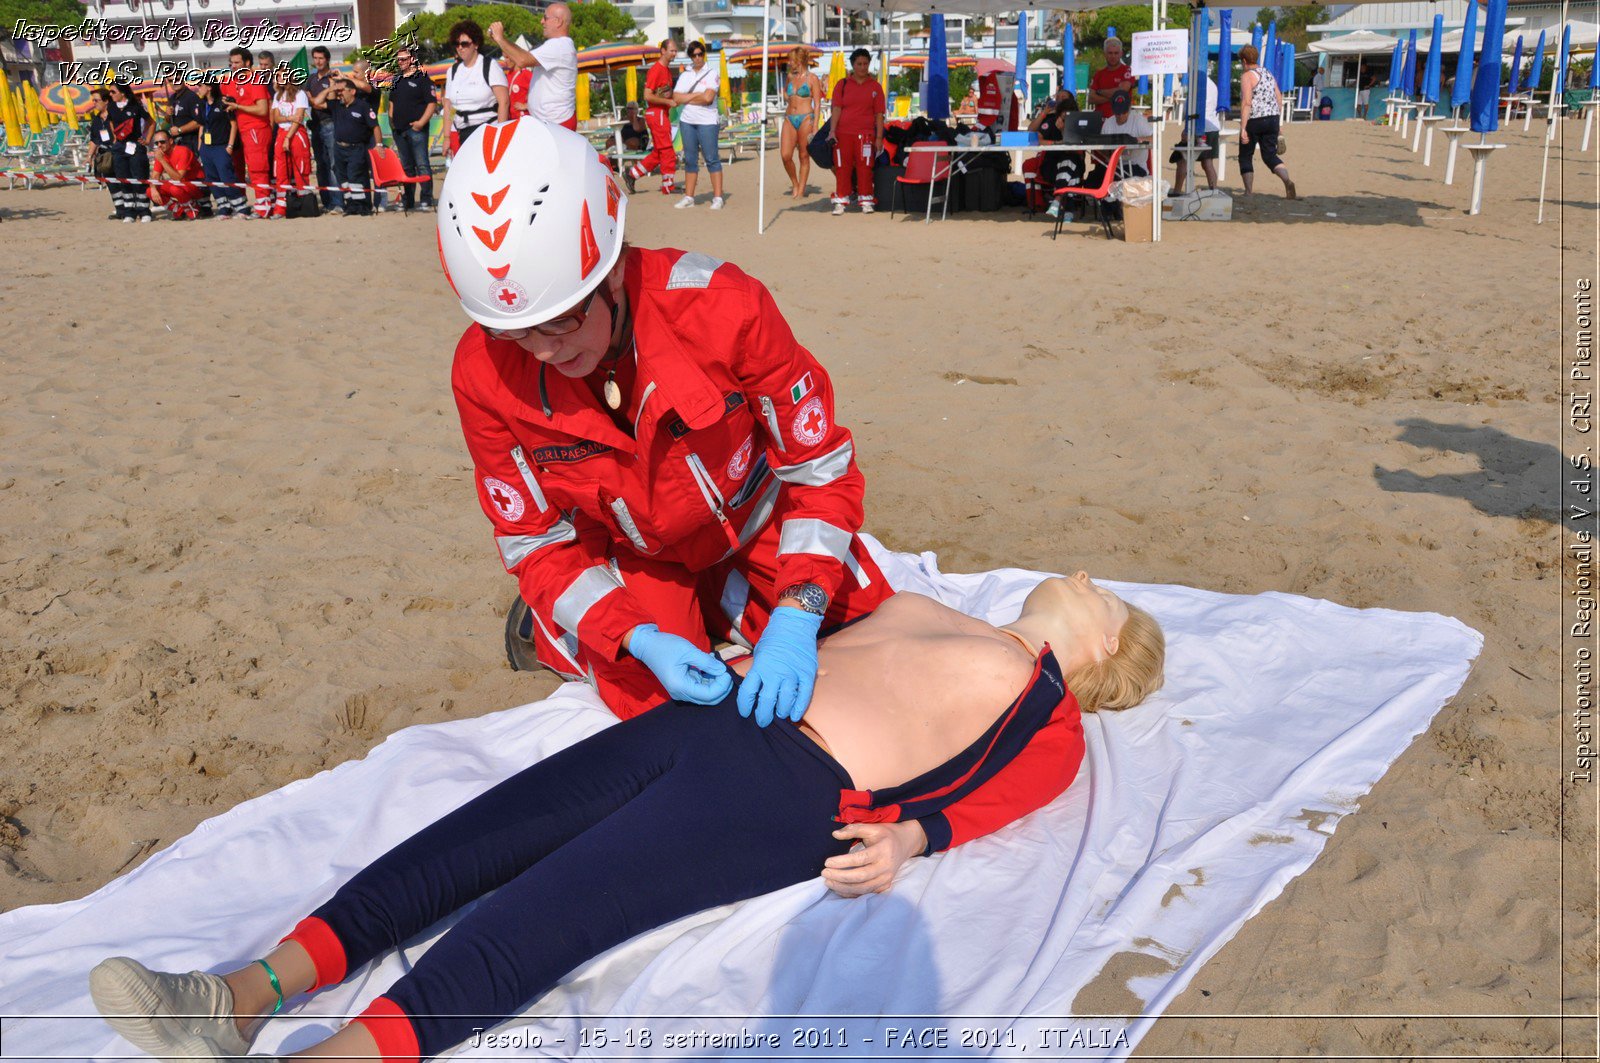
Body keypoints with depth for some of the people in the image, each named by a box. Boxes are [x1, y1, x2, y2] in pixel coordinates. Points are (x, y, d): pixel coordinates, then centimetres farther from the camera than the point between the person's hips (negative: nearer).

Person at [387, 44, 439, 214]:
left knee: (422, 165, -8)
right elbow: (392, 102, 28)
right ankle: (407, 199, 18)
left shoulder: (422, 78, -5)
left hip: (416, 128, -7)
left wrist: (421, 122, -18)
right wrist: (391, 120, 14)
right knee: (406, 166, 12)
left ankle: (427, 199, -6)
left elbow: (432, 103, -11)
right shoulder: (397, 80, 18)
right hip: (399, 130, 8)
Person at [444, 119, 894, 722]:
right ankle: (548, 627, 15)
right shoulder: (484, 373, -27)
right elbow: (536, 543, -15)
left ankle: (716, 604, 21)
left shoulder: (723, 307, -34)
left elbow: (821, 468, -22)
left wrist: (794, 617, -36)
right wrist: (640, 641, -31)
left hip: (755, 524, 1)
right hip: (636, 555, 0)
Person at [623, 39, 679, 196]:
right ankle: (669, 186, 2)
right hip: (656, 113, -10)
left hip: (663, 113, 10)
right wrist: (669, 102, -18)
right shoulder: (656, 69, -14)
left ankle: (631, 174, 18)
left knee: (658, 152, 12)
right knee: (666, 151, -5)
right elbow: (648, 96, -20)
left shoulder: (668, 69, 15)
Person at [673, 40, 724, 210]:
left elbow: (708, 98, -15)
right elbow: (677, 98, 0)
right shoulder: (685, 75, 12)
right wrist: (698, 95, -7)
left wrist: (687, 98, -3)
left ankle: (717, 197, -6)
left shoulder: (712, 73, -1)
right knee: (690, 159, 7)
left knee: (712, 159, -7)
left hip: (707, 121, -5)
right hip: (687, 121, 5)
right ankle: (689, 197, 12)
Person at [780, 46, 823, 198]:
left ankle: (801, 190, 8)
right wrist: (789, 98, 12)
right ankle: (795, 185, 13)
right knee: (786, 155, -7)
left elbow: (817, 104, -4)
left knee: (803, 156, 0)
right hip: (789, 118, 5)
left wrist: (815, 127, -10)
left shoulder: (812, 78, -2)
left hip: (805, 118, -5)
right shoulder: (789, 76, 13)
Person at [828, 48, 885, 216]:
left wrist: (879, 137, -1)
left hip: (866, 134, 0)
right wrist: (832, 131, -9)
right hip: (843, 133, 1)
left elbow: (879, 114, 6)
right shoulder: (842, 84, 8)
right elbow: (837, 108, 2)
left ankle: (866, 201, 6)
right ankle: (841, 201, 6)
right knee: (842, 168, 0)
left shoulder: (875, 86, 8)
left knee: (865, 167, -1)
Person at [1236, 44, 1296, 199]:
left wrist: (1243, 128, -21)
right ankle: (1287, 181, -15)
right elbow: (1279, 99, 15)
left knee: (1245, 156, 10)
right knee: (1270, 156, 10)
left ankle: (1248, 193, 7)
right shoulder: (1268, 73, 15)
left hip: (1254, 121, -6)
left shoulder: (1247, 76, -9)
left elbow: (1246, 103, -19)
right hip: (1272, 119, 7)